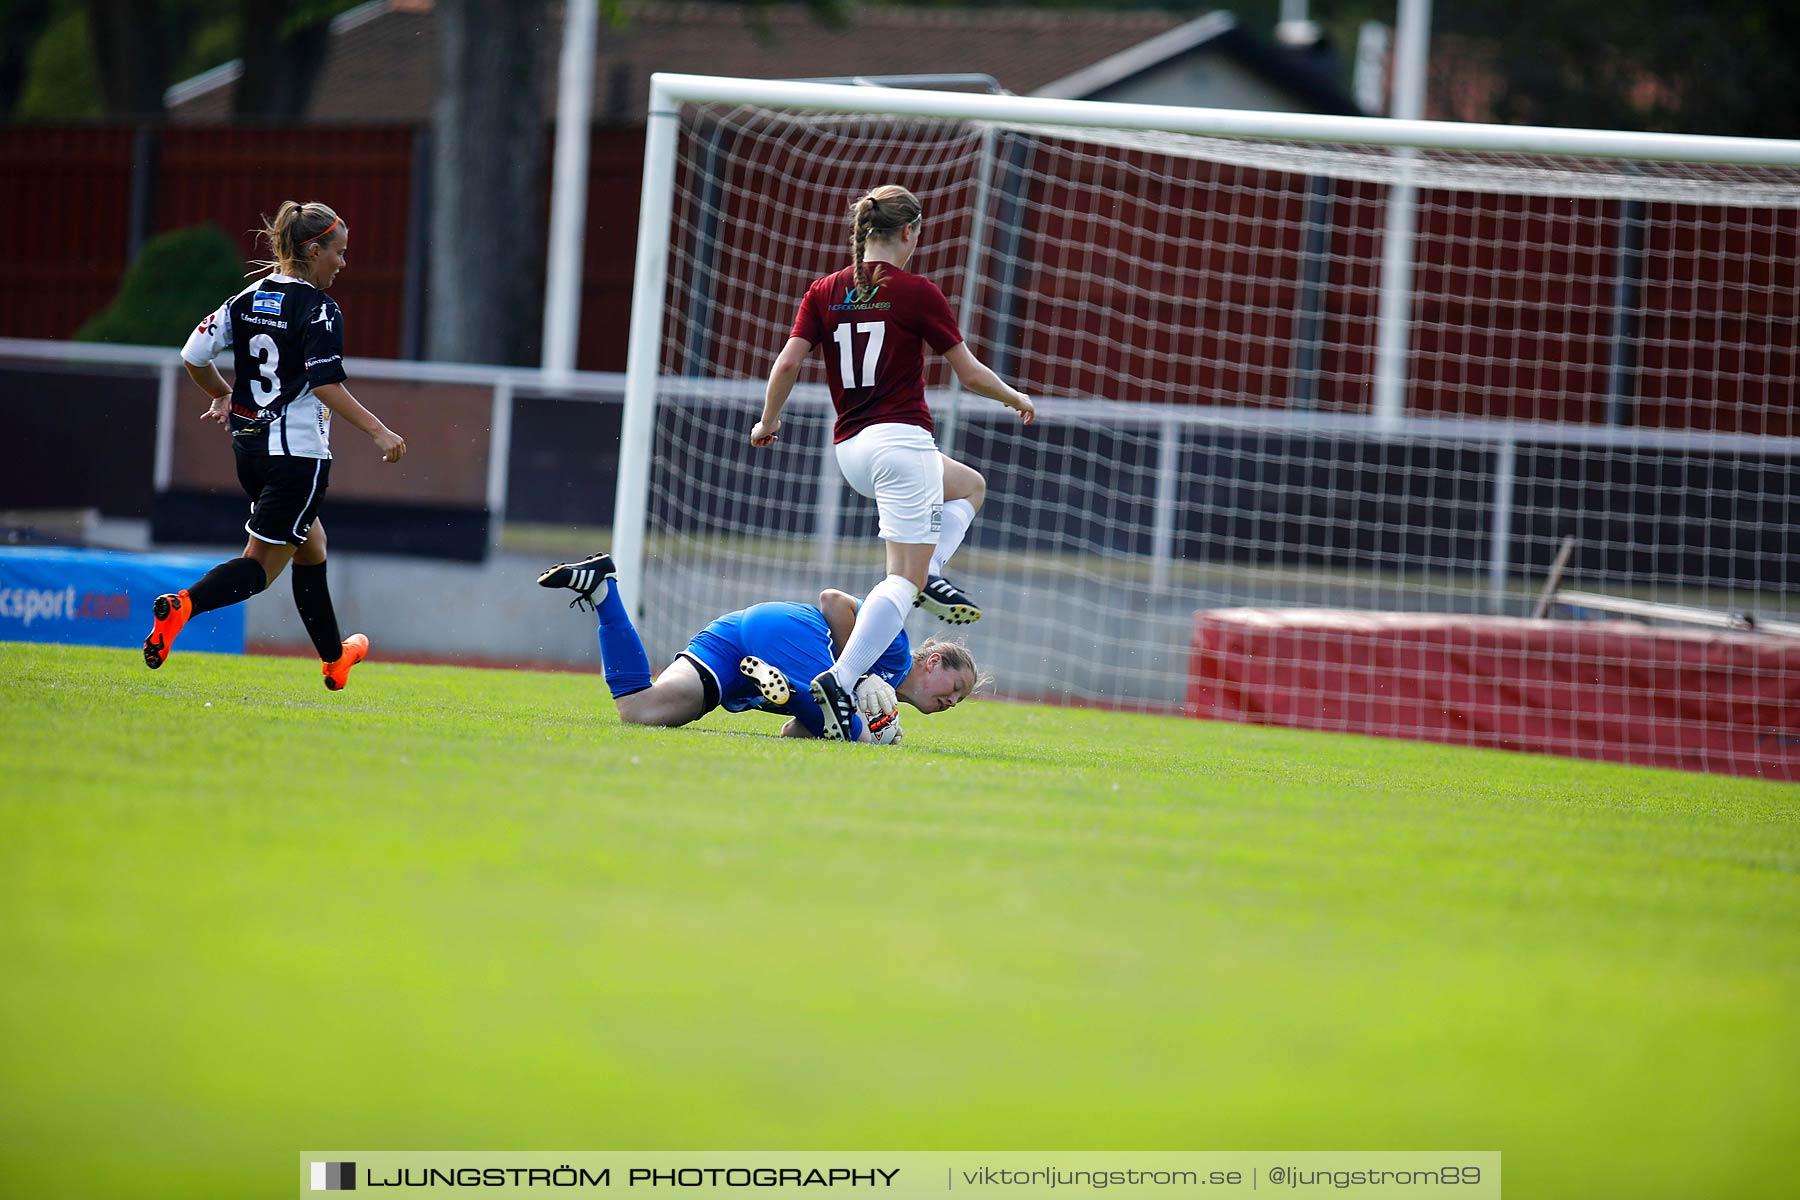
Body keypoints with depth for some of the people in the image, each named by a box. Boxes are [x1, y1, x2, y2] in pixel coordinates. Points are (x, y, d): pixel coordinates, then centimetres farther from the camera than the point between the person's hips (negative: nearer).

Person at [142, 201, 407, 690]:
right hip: (299, 452, -8)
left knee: (311, 546, 23)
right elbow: (326, 385, -21)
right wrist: (378, 432, -19)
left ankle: (334, 659, 34)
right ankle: (182, 604, -28)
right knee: (261, 564, -5)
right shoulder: (318, 309, -13)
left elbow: (193, 355, 7)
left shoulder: (248, 299, 7)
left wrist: (224, 395, 25)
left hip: (250, 448, 8)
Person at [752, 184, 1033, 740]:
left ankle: (929, 572, 6)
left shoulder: (824, 292, 7)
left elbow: (788, 363, -1)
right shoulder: (916, 293, -5)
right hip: (901, 439, -7)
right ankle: (841, 679, -25)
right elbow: (969, 373, -1)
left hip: (850, 451, 7)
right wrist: (1015, 397, 17)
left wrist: (768, 422, 15)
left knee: (970, 486, 30)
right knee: (903, 579, -8)